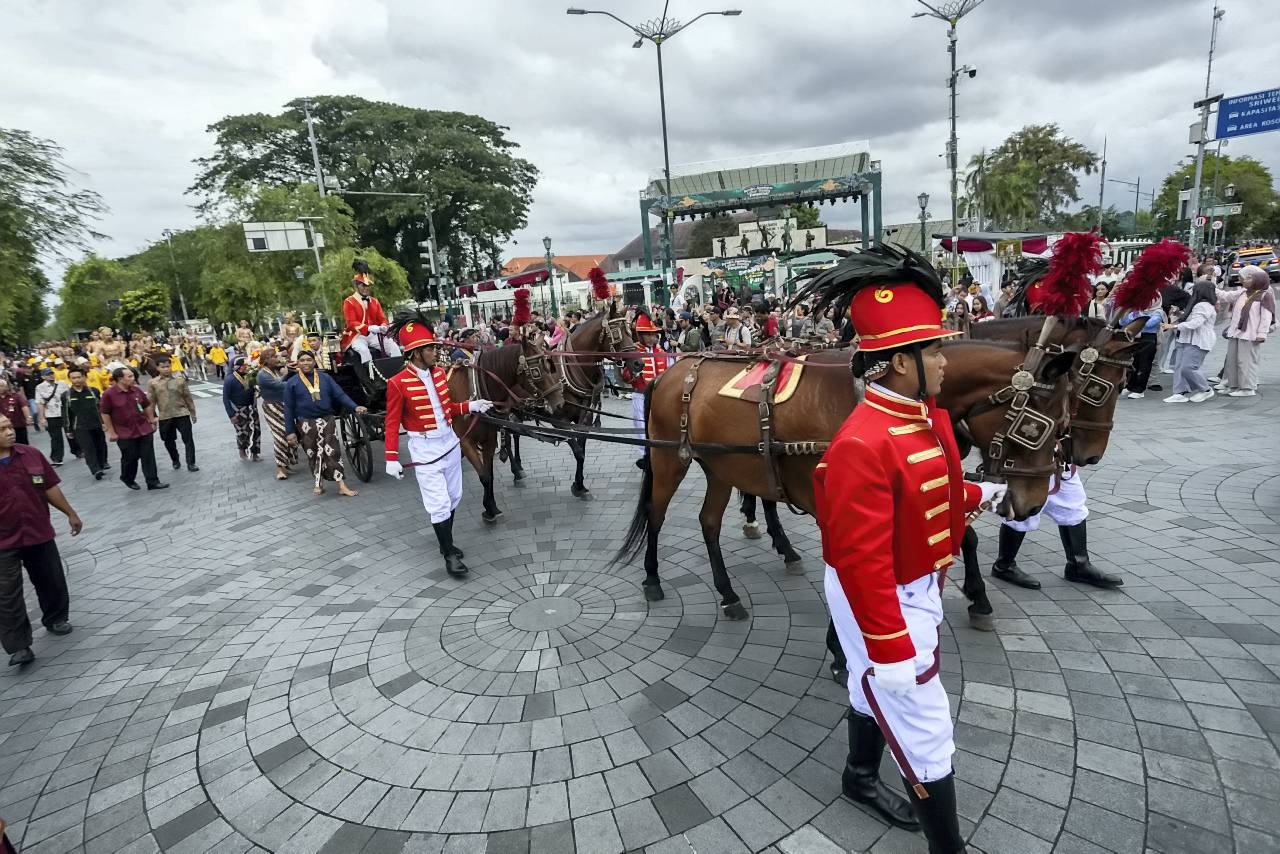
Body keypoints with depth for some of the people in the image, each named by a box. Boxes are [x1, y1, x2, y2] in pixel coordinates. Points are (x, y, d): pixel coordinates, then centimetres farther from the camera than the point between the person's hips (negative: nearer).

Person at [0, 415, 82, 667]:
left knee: (52, 582, 16)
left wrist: (70, 514, 11)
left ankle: (56, 619, 38)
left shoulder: (31, 455, -3)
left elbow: (50, 487, 7)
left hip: (39, 533, 3)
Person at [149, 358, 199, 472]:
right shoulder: (153, 383, 0)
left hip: (182, 414, -1)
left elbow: (188, 398, 6)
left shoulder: (180, 380, 1)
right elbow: (151, 402, 3)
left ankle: (191, 463, 4)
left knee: (188, 439, -3)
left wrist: (193, 413, 7)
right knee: (169, 441, 14)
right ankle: (175, 461, 33)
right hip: (165, 417, 1)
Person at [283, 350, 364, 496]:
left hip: (327, 421, 0)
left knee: (332, 451, -4)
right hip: (306, 424, 0)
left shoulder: (325, 378, 4)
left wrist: (355, 407, -18)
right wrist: (290, 431, -3)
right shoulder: (292, 383, 1)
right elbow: (289, 409, 1)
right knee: (313, 454, 8)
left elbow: (340, 395, -2)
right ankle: (319, 483, 22)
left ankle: (342, 485, -6)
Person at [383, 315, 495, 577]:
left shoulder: (440, 373, 3)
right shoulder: (397, 383, -15)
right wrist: (391, 458, -16)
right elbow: (392, 423, -11)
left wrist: (470, 406, 1)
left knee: (454, 497, 15)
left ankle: (447, 542, 35)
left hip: (449, 441, 6)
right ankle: (449, 554, 10)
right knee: (439, 504, -4)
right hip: (424, 448, -6)